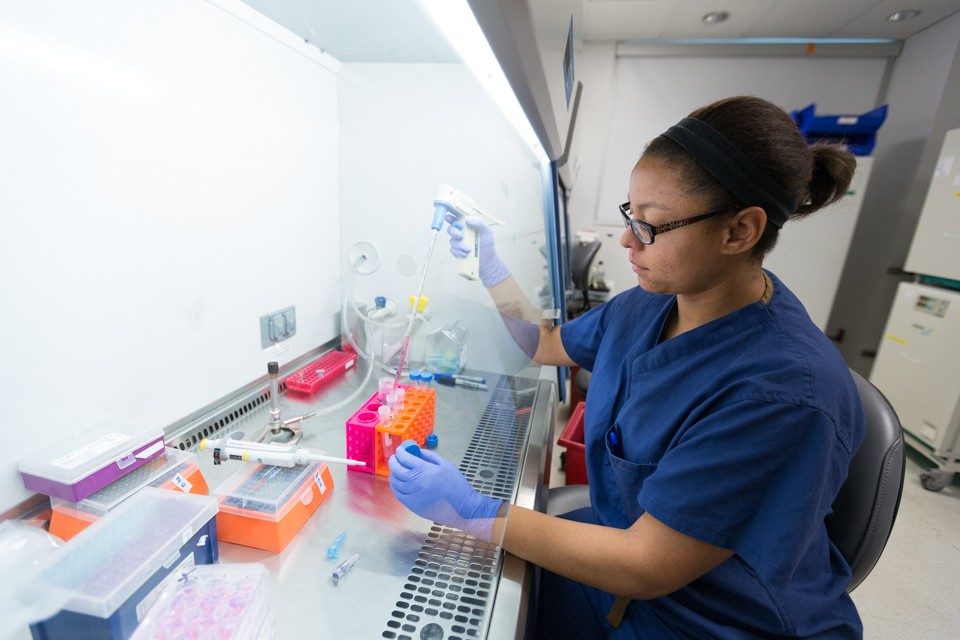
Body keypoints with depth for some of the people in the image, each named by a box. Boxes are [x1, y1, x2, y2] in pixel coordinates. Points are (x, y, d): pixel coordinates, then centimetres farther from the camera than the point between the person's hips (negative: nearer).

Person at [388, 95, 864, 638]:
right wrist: (488, 262, 1)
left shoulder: (783, 391, -30)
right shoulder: (651, 303, -7)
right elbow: (548, 345, 9)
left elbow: (646, 568, -27)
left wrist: (472, 510, -27)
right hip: (621, 551, 6)